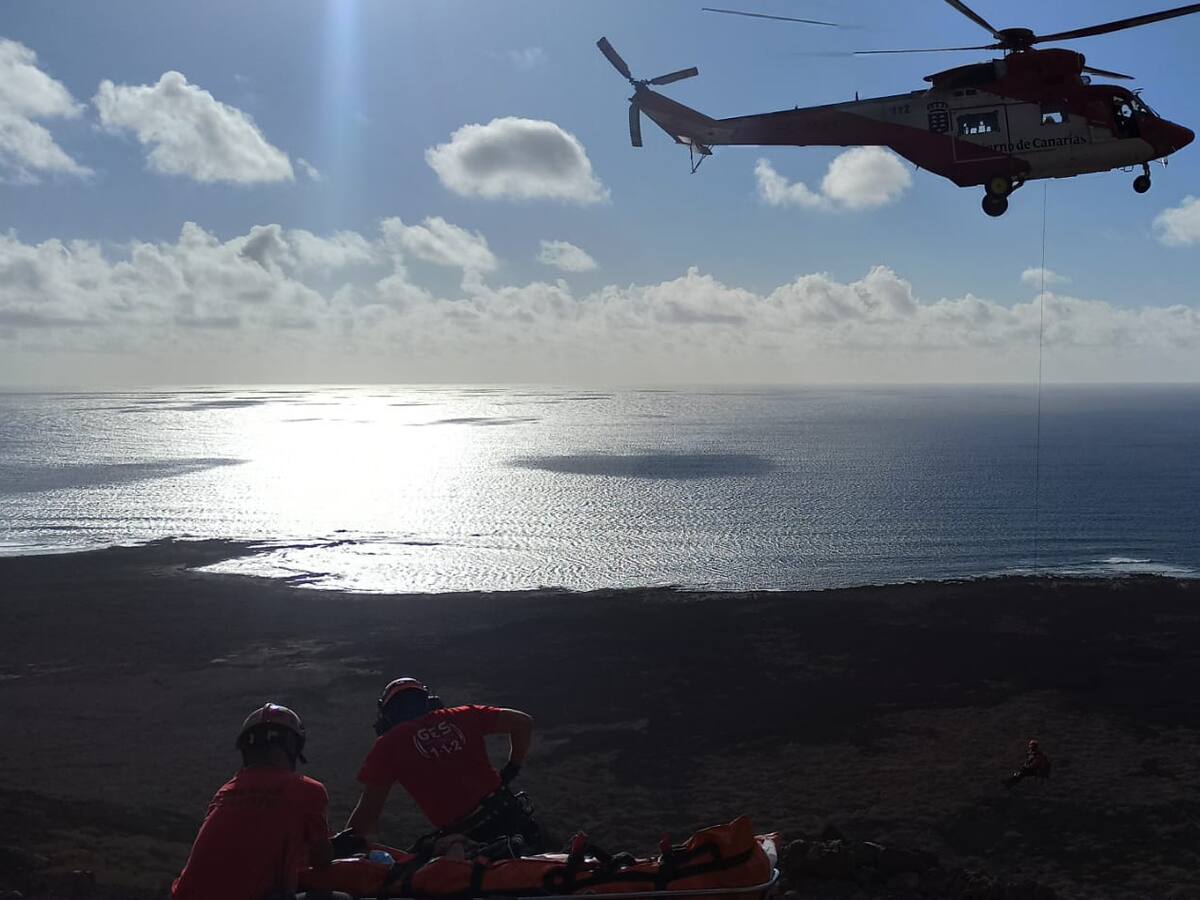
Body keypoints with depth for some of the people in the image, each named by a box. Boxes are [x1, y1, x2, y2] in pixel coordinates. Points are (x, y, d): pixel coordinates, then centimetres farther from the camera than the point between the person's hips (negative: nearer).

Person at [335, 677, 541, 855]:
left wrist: (347, 841, 7)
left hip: (470, 837, -6)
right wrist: (512, 769, 23)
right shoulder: (461, 717, 15)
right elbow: (523, 722, 17)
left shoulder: (388, 745, 5)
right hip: (513, 816, 6)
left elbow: (368, 812, 0)